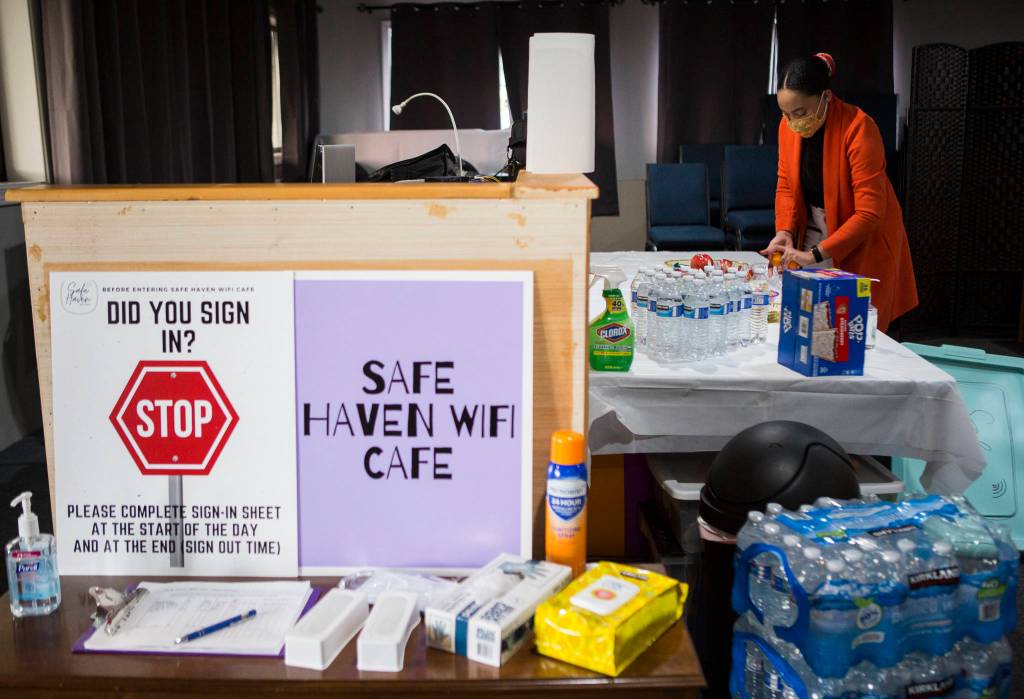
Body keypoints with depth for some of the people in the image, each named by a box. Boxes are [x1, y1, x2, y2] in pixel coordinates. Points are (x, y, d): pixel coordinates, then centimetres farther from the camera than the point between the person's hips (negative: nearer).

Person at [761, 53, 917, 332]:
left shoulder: (858, 128, -24)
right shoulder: (788, 126, -6)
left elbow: (869, 213, -25)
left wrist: (817, 254, -30)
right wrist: (785, 231, -13)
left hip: (862, 244, -5)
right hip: (814, 236, 5)